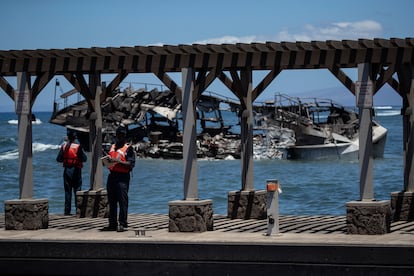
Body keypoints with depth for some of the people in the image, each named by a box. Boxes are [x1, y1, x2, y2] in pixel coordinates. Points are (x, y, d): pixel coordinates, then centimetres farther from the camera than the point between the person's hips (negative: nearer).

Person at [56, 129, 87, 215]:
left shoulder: (64, 146, -2)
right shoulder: (78, 147, -10)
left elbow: (58, 159, -1)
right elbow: (84, 159, -8)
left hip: (67, 170, 2)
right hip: (76, 170, -2)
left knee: (67, 191, 7)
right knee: (77, 191, 3)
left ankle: (67, 211, 5)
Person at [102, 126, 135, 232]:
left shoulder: (128, 148, -1)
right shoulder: (112, 147, 19)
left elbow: (131, 164, -10)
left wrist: (118, 161, -20)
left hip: (122, 176, -7)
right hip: (112, 175, 7)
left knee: (122, 201, -9)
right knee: (112, 201, 8)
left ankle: (123, 224, -9)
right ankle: (112, 224, 13)